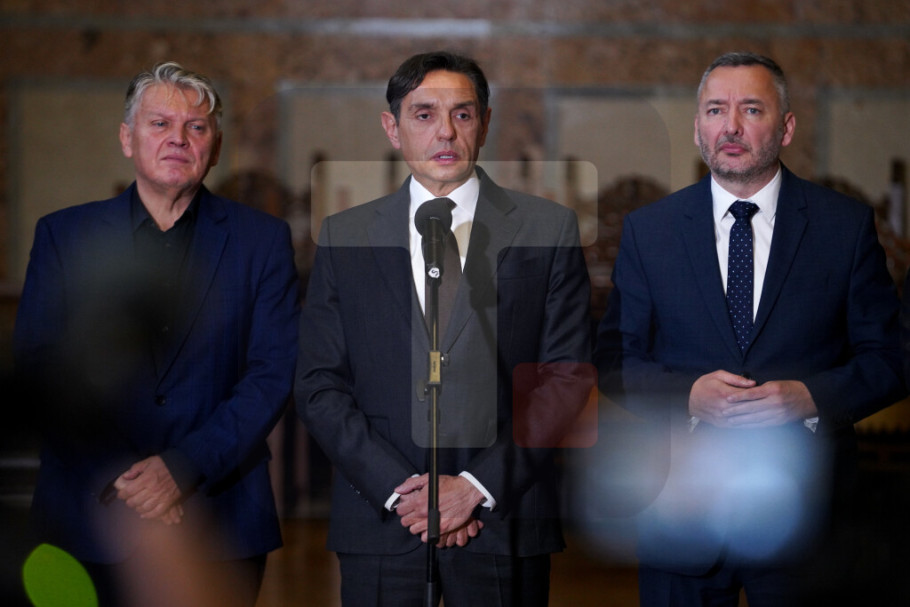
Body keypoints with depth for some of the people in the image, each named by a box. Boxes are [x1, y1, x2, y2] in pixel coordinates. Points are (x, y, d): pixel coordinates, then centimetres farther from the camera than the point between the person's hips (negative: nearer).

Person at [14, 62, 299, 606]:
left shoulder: (263, 240, 6)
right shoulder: (63, 235, 8)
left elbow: (275, 373, -2)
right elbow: (40, 364, 1)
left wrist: (182, 468, -13)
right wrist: (118, 477, -11)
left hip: (219, 522, 0)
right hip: (92, 521, 1)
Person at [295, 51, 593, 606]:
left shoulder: (549, 229, 3)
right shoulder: (344, 236, 8)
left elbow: (569, 377, -1)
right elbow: (319, 387, 4)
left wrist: (477, 486, -9)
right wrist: (399, 488, -8)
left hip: (505, 522, -1)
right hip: (380, 524, 1)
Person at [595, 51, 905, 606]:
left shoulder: (847, 225, 2)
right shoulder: (647, 231, 5)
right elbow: (616, 361, 4)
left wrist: (810, 396, -18)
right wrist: (688, 395, -15)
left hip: (804, 507, -1)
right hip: (683, 511, 1)